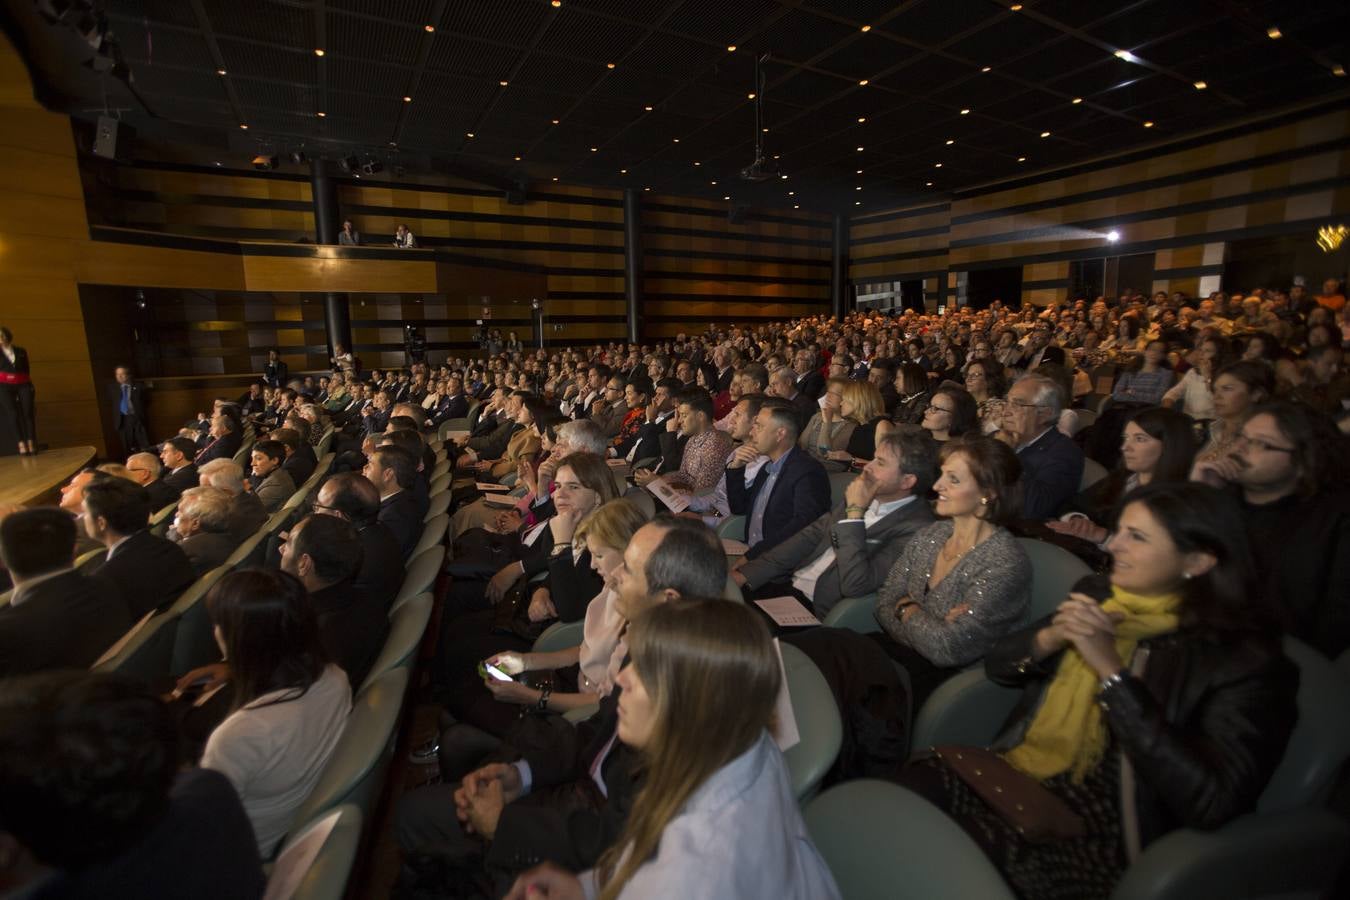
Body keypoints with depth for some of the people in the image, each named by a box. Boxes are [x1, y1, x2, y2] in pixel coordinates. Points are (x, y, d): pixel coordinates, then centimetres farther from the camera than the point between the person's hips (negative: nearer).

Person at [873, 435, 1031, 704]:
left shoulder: (1006, 563, -19)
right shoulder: (930, 535, 1)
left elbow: (946, 648, -22)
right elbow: (884, 604, 2)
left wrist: (908, 611, -5)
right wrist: (932, 629, -16)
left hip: (947, 678, -6)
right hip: (897, 651, 6)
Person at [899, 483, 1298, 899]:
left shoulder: (1244, 660, -10)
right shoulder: (1097, 595, 7)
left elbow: (1210, 802, -22)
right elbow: (997, 666, 9)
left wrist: (1111, 670, -24)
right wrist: (1051, 638, -13)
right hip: (1021, 774, 5)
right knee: (920, 781, -26)